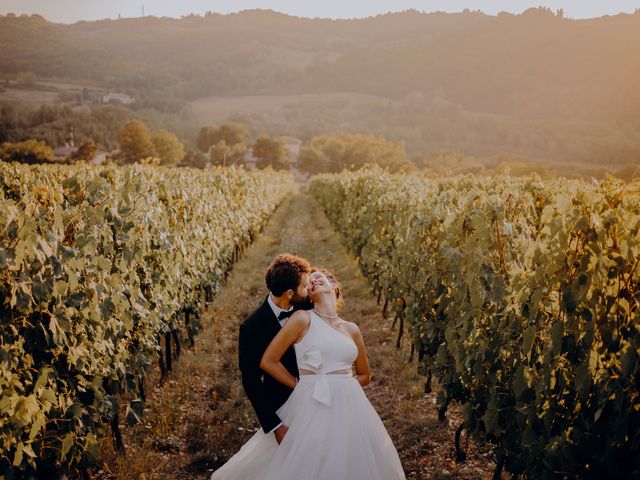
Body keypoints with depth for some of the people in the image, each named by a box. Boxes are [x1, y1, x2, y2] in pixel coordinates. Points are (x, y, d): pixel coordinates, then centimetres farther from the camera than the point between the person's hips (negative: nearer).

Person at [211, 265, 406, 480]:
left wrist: (342, 386, 5)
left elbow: (364, 375, 23)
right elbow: (267, 361, -4)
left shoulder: (352, 329, 12)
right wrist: (302, 386, 1)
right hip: (313, 407, -4)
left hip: (348, 408, 4)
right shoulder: (302, 318, -1)